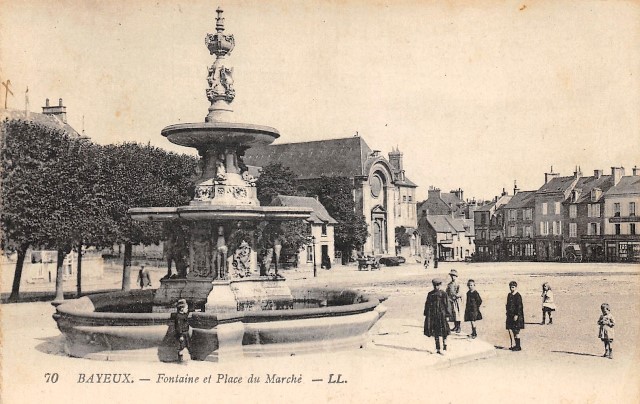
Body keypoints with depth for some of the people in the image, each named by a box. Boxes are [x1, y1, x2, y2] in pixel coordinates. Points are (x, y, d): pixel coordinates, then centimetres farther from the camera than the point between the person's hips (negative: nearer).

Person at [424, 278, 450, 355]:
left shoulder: (443, 294, -3)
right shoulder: (430, 294, 8)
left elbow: (446, 305, -4)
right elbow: (427, 304, 12)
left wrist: (447, 314, -9)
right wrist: (426, 314, 8)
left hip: (441, 314, -4)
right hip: (432, 315, 4)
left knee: (443, 333, -3)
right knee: (435, 332, 9)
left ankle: (444, 348, 5)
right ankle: (437, 348, 19)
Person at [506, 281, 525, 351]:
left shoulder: (518, 296, -12)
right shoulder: (509, 295, 13)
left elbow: (519, 306, -16)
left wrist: (516, 315, -20)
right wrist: (507, 314, 15)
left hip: (516, 316, -8)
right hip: (510, 316, 9)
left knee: (516, 331, -5)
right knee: (511, 330, 10)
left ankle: (518, 346, 2)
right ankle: (516, 345, 20)